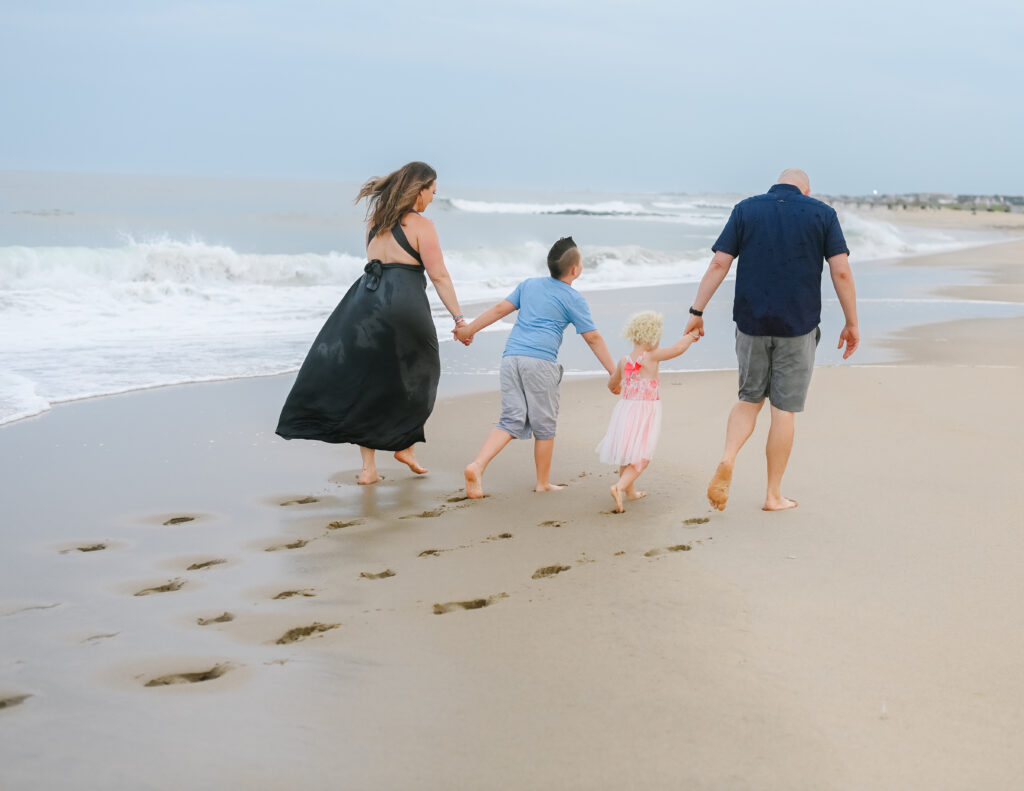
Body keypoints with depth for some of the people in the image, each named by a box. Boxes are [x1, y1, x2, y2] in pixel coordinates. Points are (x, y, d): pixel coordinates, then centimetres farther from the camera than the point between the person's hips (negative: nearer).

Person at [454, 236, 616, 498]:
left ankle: (477, 466, -16)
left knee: (512, 421, 3)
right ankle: (543, 482, 17)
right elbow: (593, 338, 3)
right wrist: (614, 372, 7)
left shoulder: (529, 285, 19)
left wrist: (469, 329, 26)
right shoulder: (573, 299, 4)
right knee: (544, 425, 8)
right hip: (540, 360, -5)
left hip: (511, 357, 5)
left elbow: (500, 309, 17)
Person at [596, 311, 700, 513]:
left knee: (627, 453, 21)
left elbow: (612, 385, 18)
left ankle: (630, 491, 35)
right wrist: (692, 335, 1)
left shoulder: (624, 362, 4)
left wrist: (616, 387, 42)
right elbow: (677, 349, -18)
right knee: (641, 457, -1)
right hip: (645, 412, -6)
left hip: (625, 408, 6)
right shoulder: (651, 357, -14)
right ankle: (619, 487, -19)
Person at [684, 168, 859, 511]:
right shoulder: (822, 213, 2)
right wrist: (851, 324, 2)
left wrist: (697, 311, 0)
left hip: (751, 322, 2)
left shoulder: (745, 210, 4)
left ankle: (727, 459, -9)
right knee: (784, 409, 7)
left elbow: (718, 264, -3)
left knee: (750, 398, 17)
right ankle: (774, 495, 12)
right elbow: (841, 271, -5)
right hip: (798, 327, -1)